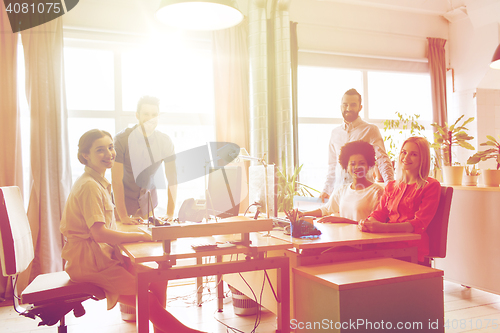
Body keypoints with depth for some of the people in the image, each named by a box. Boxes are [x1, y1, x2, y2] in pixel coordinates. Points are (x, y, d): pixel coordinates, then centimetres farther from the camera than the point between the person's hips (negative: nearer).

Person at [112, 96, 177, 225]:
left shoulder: (165, 141, -11)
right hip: (125, 198, -2)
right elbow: (116, 179, -21)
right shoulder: (122, 139, -19)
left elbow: (172, 179, -10)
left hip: (149, 198, 3)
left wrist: (170, 214, -18)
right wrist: (123, 216, -27)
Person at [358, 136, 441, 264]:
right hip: (387, 242, 5)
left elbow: (419, 224, -9)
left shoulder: (431, 186, 2)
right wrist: (367, 223, -11)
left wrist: (384, 228, -25)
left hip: (412, 247, -5)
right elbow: (379, 213, 15)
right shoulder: (391, 186, 23)